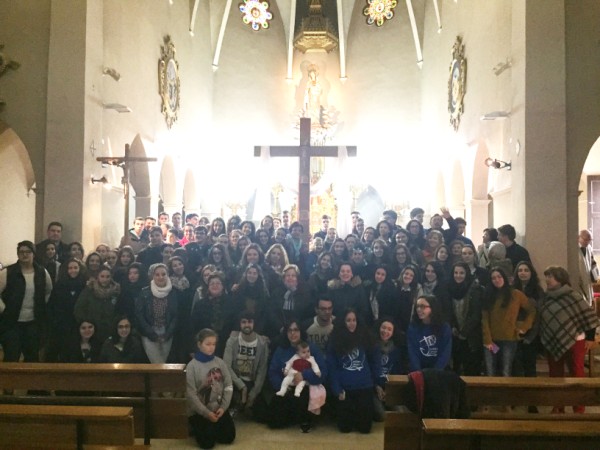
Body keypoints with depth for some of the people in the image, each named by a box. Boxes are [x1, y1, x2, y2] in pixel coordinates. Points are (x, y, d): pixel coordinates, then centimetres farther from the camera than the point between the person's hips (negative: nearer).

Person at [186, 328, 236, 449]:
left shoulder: (220, 362, 1)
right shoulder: (192, 366, -12)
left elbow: (228, 386, 2)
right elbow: (190, 394, -14)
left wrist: (223, 407, -10)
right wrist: (207, 413, -17)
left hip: (218, 408, 4)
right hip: (199, 411, -4)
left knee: (229, 437, -5)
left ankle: (213, 427, 25)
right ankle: (197, 428, 18)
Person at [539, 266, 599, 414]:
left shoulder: (572, 295, -13)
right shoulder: (547, 297, 4)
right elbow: (542, 319, 12)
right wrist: (543, 339, 9)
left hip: (574, 341, -5)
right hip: (554, 343, 6)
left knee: (576, 375, 2)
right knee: (555, 375, 10)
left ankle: (579, 410, 12)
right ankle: (558, 407, 22)